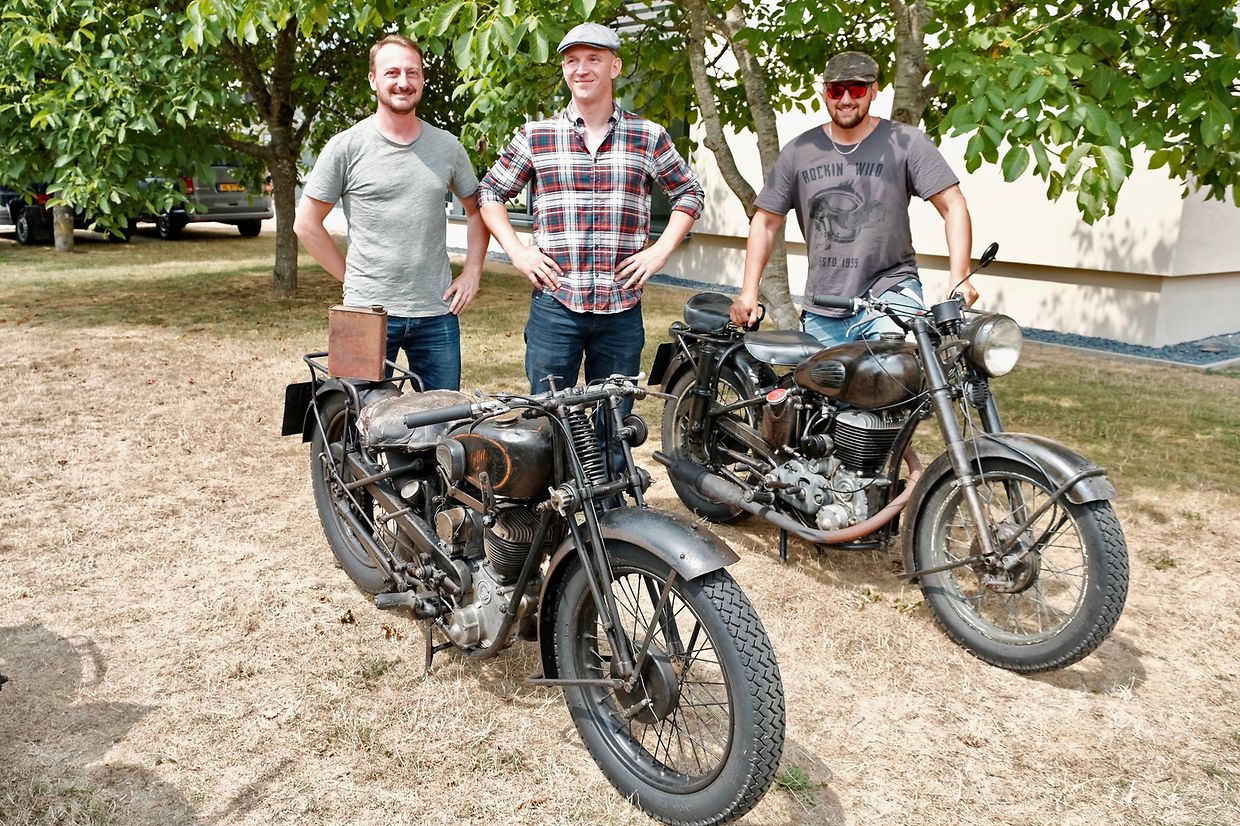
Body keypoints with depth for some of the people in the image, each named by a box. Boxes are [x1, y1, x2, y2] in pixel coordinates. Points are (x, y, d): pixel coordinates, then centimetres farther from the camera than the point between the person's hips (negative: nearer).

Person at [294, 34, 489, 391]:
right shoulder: (346, 147, -2)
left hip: (437, 314, 3)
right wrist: (351, 277, -1)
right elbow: (306, 223, 3)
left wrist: (472, 272, 7)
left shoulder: (447, 147, 7)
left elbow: (476, 210, 19)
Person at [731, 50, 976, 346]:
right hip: (820, 314, 4)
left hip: (889, 290, -3)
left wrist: (959, 278, -17)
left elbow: (953, 206, -4)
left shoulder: (906, 143, 0)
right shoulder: (798, 151, 9)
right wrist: (749, 291, 3)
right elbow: (765, 222, 12)